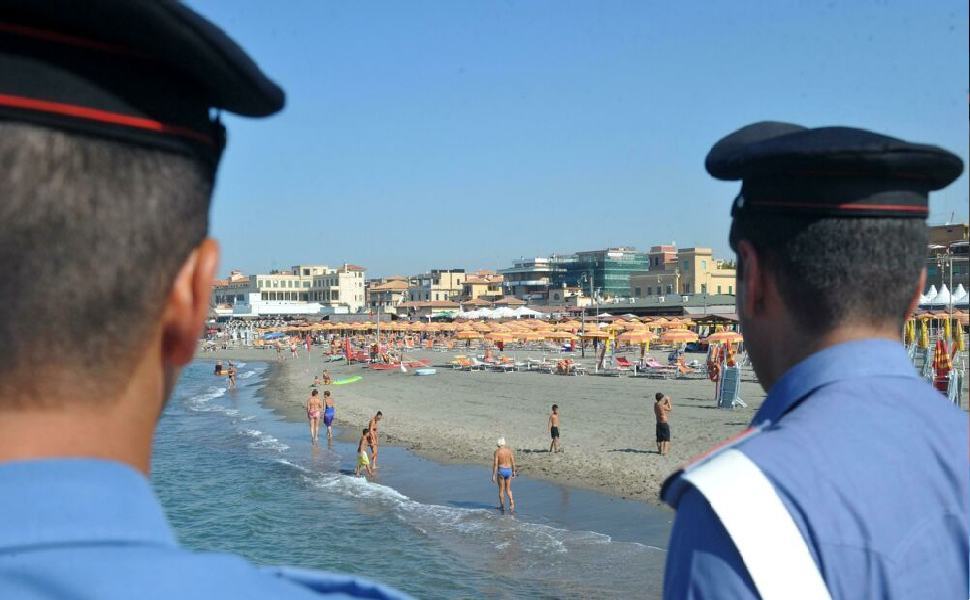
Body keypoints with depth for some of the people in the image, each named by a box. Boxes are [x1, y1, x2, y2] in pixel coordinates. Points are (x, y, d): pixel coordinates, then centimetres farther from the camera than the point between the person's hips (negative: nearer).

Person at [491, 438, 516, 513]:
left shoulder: (497, 451, -10)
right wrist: (514, 471, 14)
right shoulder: (509, 450, 0)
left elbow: (495, 464, -14)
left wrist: (493, 475, -11)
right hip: (509, 471, 3)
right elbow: (513, 462, 3)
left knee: (501, 490, 12)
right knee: (508, 489, 16)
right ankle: (511, 502, -9)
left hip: (501, 471, -3)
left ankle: (502, 506, 19)